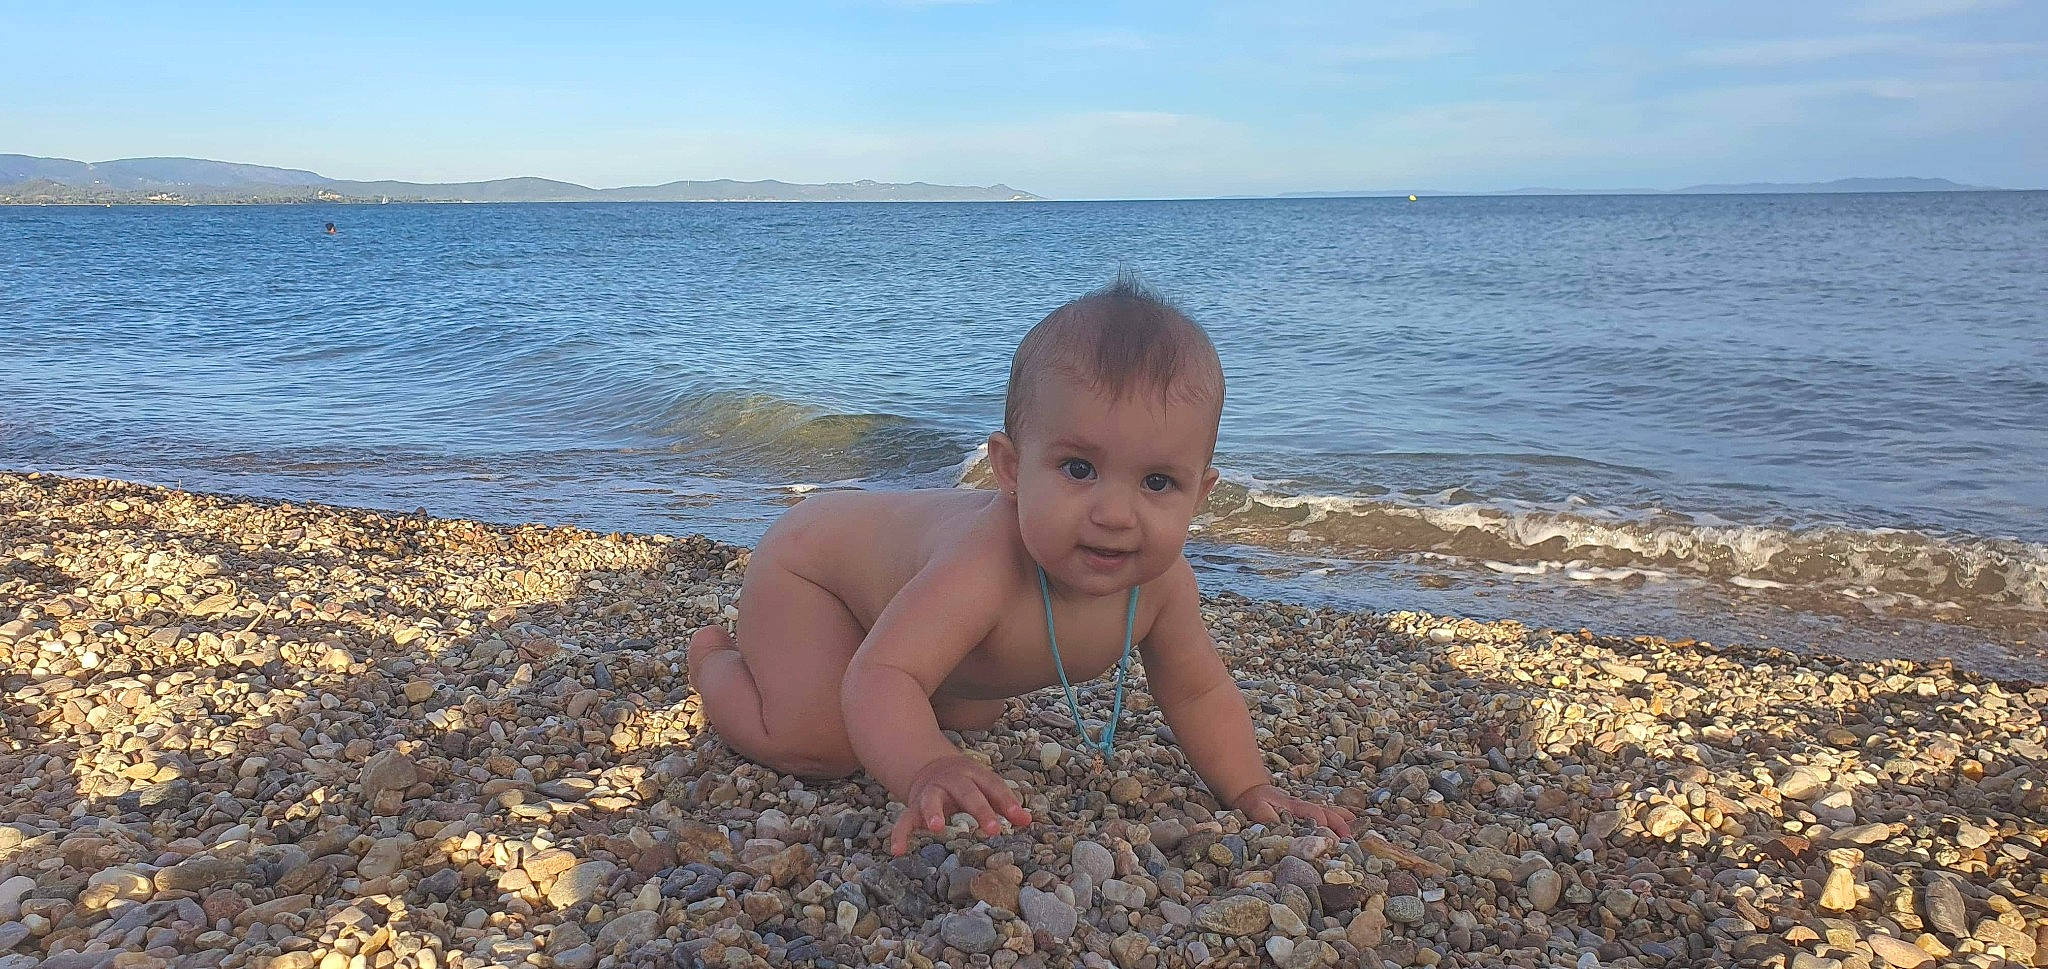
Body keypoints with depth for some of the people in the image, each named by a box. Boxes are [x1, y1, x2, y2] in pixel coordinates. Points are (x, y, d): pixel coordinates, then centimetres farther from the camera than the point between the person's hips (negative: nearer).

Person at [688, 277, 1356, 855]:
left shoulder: (1162, 583, -26)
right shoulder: (987, 565, -48)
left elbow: (1198, 693, -9)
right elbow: (881, 676, -54)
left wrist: (1250, 789, -19)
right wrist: (925, 771, -72)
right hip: (812, 561, -6)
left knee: (972, 718, 24)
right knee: (818, 747, -19)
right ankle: (713, 658, 13)